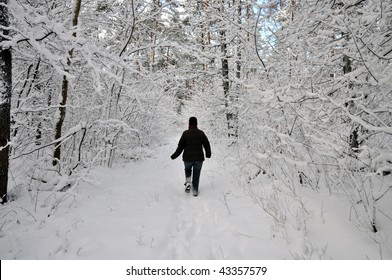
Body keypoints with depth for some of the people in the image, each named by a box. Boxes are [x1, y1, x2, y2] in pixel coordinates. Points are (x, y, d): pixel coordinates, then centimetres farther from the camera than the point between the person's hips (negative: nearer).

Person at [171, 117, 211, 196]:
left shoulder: (185, 133, -8)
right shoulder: (201, 133, -2)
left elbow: (180, 147, -6)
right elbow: (207, 145, 5)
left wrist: (174, 156, 6)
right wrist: (208, 154, 23)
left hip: (188, 158, -1)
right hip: (199, 158, 1)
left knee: (188, 170, 27)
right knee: (196, 174, 16)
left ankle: (188, 182, 5)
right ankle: (195, 190, 19)